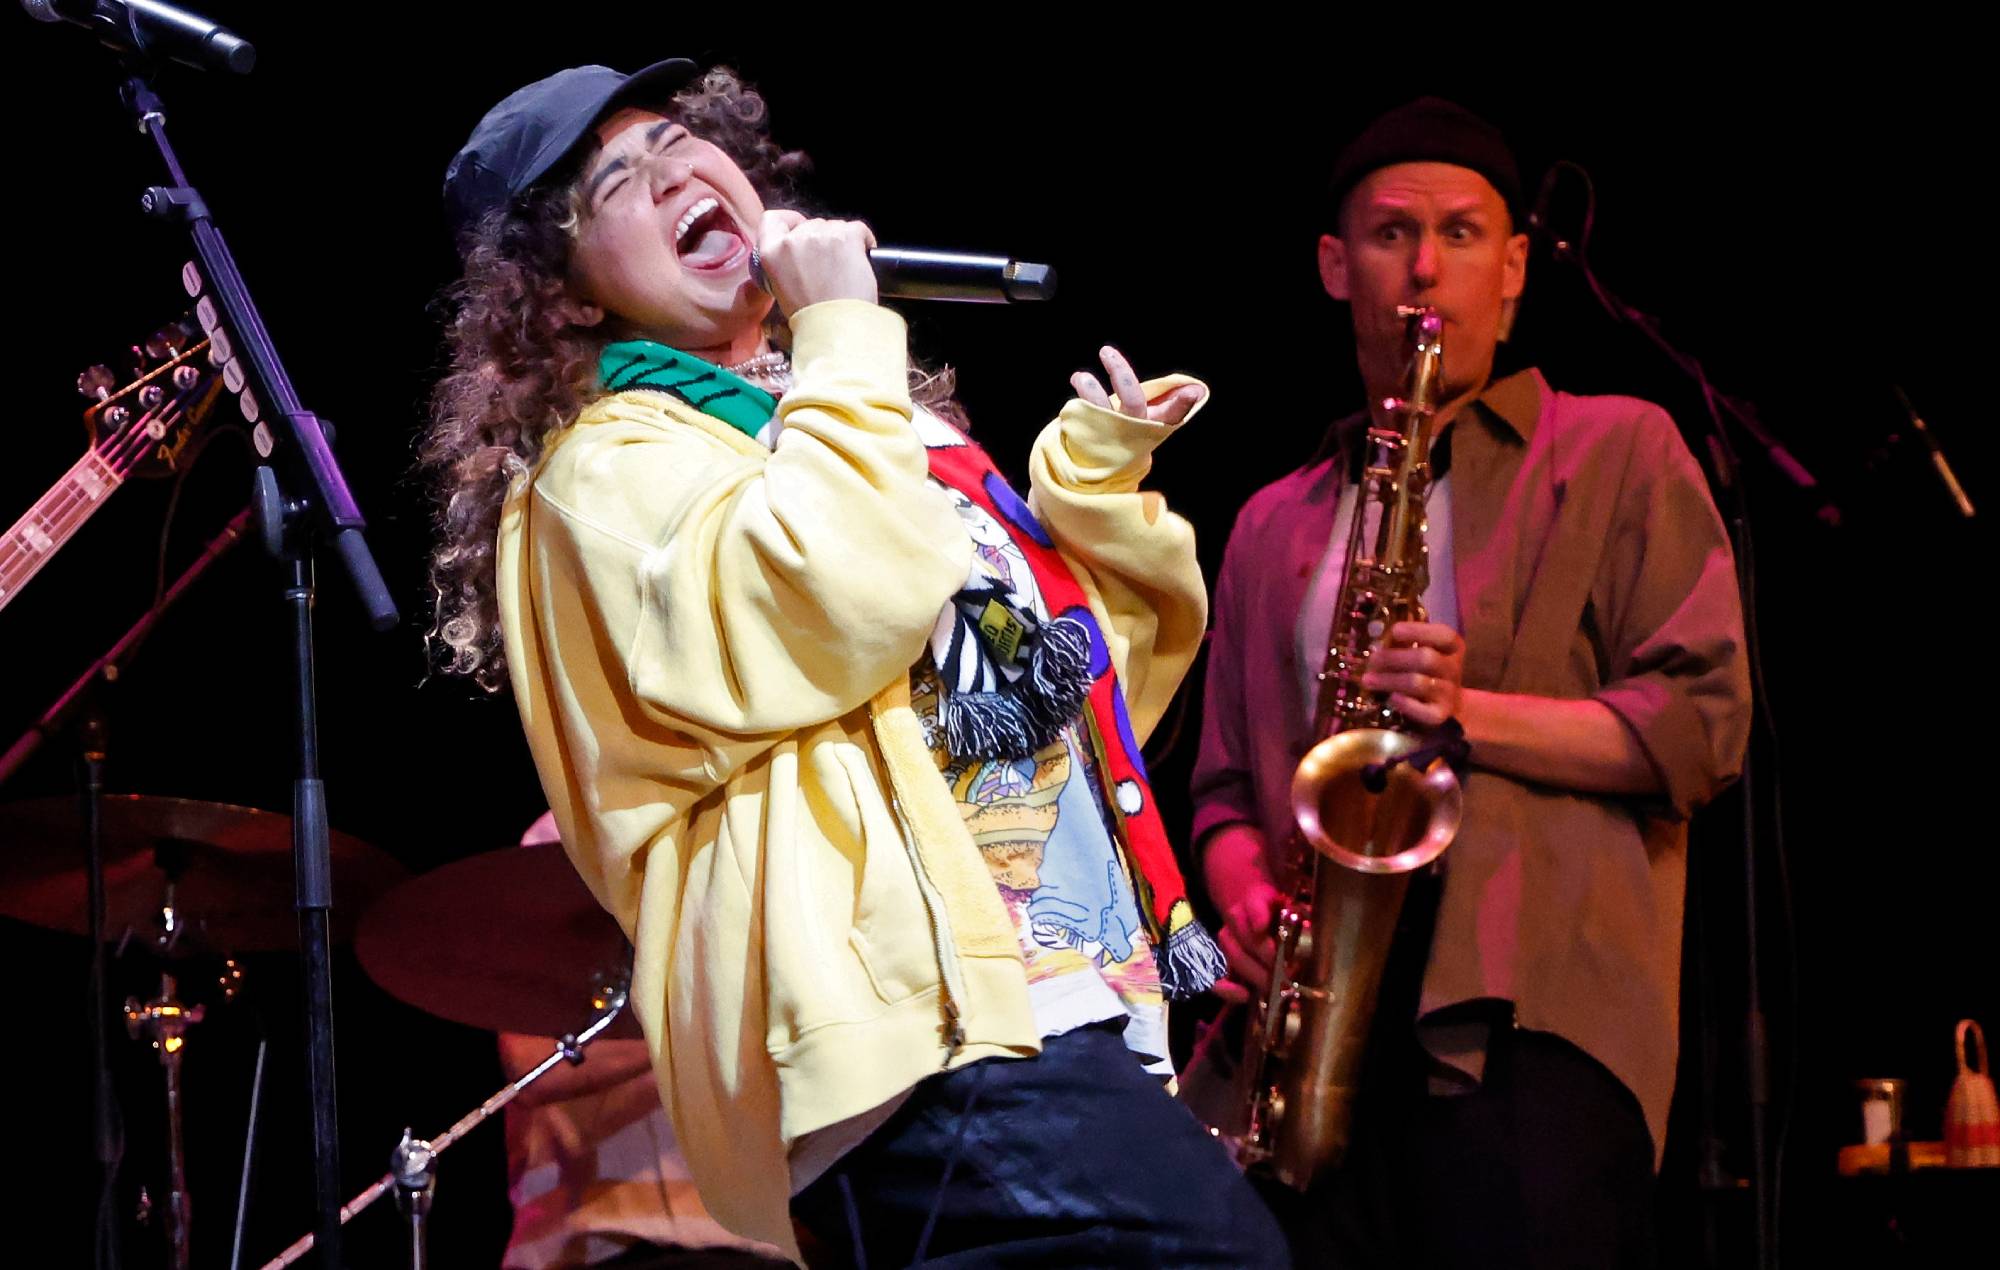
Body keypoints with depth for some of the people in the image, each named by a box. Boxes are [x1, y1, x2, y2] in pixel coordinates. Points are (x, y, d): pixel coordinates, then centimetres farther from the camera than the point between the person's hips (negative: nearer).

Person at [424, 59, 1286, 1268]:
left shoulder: (869, 415, 26)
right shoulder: (611, 465, 1)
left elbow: (1107, 659, 31)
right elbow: (836, 604, -20)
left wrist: (1097, 478, 15)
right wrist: (843, 337, -7)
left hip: (1080, 1020, 9)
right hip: (932, 1041, -9)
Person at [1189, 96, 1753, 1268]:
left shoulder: (1618, 454, 11)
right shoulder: (1276, 526, 25)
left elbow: (1701, 726, 2)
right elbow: (1228, 790, 25)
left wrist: (1473, 714, -12)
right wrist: (1248, 896, 2)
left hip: (1529, 1031, -4)